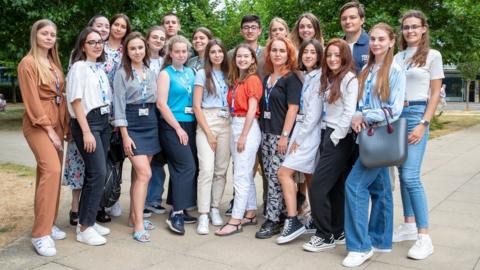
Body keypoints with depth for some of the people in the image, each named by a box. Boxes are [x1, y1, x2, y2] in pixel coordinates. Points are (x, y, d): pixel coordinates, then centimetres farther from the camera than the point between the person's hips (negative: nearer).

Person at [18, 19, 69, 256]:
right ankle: (40, 234, -14)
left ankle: (48, 224, 18)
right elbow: (32, 101, -13)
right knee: (51, 170, -19)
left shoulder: (54, 63, 16)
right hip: (38, 123, -8)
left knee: (48, 171, 9)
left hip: (56, 121, 8)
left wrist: (65, 125, 8)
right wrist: (49, 130, -15)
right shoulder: (28, 63, -7)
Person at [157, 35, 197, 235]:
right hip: (172, 126, -6)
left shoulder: (190, 72, 14)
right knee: (187, 166, -13)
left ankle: (177, 209, 19)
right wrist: (178, 128, -12)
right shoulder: (166, 74, -3)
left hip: (190, 125, 6)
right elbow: (161, 104, -10)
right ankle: (176, 214, -8)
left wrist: (189, 127, 8)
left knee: (179, 168, 10)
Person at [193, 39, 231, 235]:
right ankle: (203, 216, -8)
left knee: (221, 170, 5)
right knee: (207, 169, -12)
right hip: (206, 123, -4)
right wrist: (208, 132, -9)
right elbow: (197, 106, -4)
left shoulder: (227, 75, 15)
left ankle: (215, 209, 17)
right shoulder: (202, 74, 2)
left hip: (226, 124, 4)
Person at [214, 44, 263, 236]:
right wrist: (237, 133, 4)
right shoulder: (235, 80, 15)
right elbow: (233, 106, 11)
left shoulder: (253, 79, -8)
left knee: (241, 176, -7)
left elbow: (252, 109, -13)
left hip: (248, 127, -8)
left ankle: (235, 221, -3)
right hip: (235, 125, 8)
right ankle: (250, 214, 24)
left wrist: (243, 136, -16)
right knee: (246, 174, 14)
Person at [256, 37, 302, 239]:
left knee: (276, 177, -6)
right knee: (269, 175, 9)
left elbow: (293, 108, -12)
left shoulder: (291, 78, -6)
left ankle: (273, 220, 1)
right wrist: (263, 130, 12)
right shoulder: (267, 77, 15)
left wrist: (285, 136, -17)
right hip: (266, 132, 7)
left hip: (281, 135, -7)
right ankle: (281, 214, 19)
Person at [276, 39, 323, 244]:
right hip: (302, 129, 8)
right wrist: (298, 136, 3)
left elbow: (315, 112, -15)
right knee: (310, 177, 9)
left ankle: (293, 221, -9)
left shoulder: (320, 77, -10)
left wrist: (299, 138, -13)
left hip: (310, 131, -8)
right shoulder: (305, 76, 15)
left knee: (284, 172, -13)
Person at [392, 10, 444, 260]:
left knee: (411, 176, -14)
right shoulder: (397, 57, 13)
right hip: (395, 115, 5)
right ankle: (408, 225, 20)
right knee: (402, 174, 8)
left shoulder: (433, 55, 0)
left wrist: (423, 124, -13)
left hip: (416, 114, -5)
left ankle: (424, 237, -7)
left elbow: (435, 94, -3)